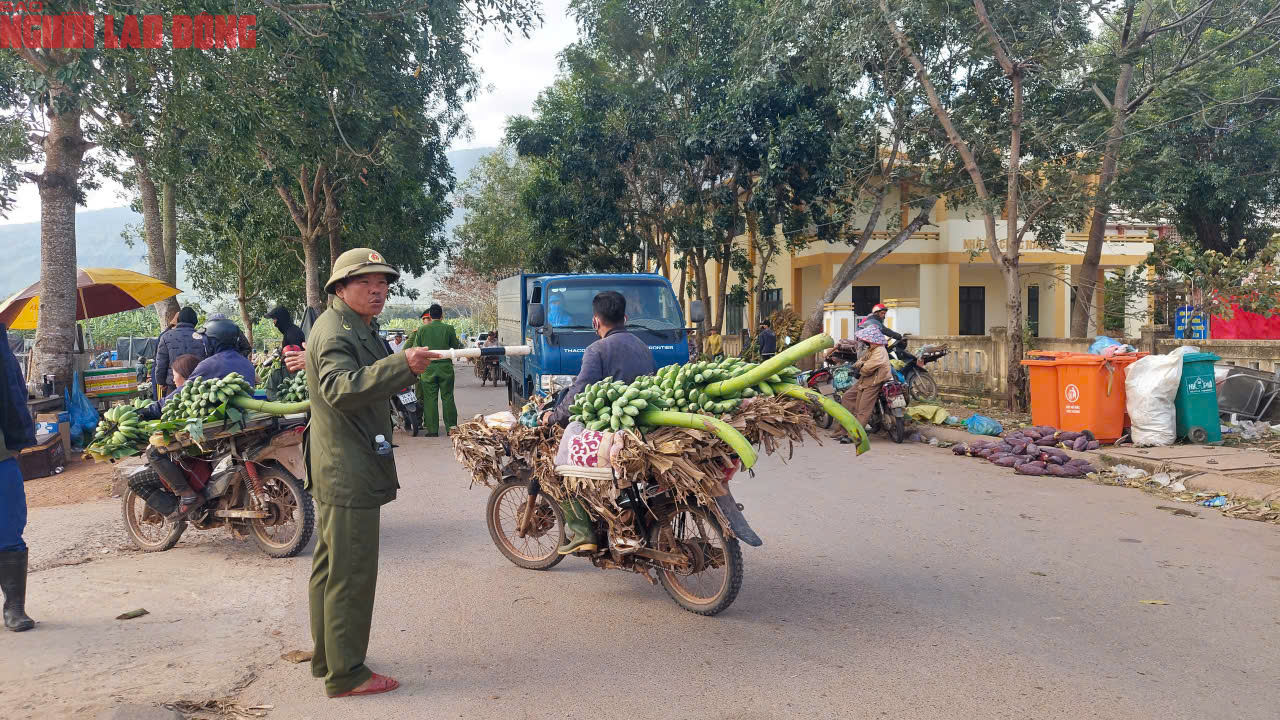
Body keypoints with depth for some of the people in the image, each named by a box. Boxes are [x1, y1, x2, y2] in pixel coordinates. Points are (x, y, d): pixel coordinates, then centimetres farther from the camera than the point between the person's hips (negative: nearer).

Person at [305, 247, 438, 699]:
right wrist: (401, 365, -48)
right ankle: (346, 674, 3)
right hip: (349, 475, -11)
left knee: (330, 567, 19)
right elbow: (340, 387, -38)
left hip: (336, 472, 11)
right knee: (352, 573, -6)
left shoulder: (356, 329, 18)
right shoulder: (336, 332, -17)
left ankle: (327, 657, 33)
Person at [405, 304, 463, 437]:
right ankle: (451, 428, 7)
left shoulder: (422, 330, -1)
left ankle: (432, 429, 3)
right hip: (446, 366, 0)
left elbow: (416, 349, 4)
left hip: (428, 367, 0)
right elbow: (456, 346, 6)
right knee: (447, 397, 6)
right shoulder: (449, 329, -3)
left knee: (430, 399, 4)